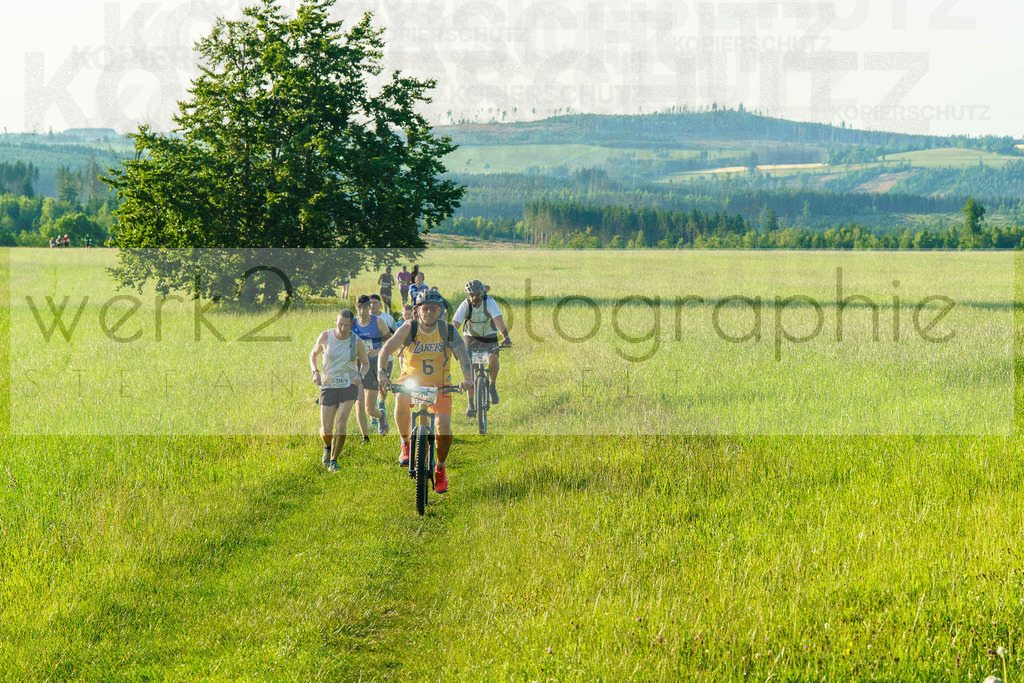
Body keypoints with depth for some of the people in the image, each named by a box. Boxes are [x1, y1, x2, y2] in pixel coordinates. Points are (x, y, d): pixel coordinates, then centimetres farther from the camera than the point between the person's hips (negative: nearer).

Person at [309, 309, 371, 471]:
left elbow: (365, 363, 11)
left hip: (349, 386, -1)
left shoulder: (357, 342, -5)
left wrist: (359, 374, -11)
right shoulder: (325, 336, -4)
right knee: (326, 431, -2)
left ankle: (333, 460, -1)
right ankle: (327, 446, 35)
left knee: (340, 423, -19)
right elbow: (313, 354, 13)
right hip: (328, 386, 1)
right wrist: (315, 372, -4)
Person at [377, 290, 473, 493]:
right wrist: (381, 372, -36)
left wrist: (467, 378, -37)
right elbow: (386, 349, -18)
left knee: (444, 424, -16)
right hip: (412, 380, 0)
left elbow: (462, 354, -19)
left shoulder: (447, 331, -12)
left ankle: (440, 468, 9)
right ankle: (406, 445, -14)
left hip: (439, 385, 1)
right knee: (401, 399, -35)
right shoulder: (409, 329, -13)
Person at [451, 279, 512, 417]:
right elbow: (455, 324, -28)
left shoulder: (489, 302, -25)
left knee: (493, 359, -29)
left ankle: (493, 385, 0)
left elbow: (498, 319, -37)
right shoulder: (465, 305, -21)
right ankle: (471, 404, -5)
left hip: (489, 336, -1)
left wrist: (506, 338, -53)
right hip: (472, 337, 1)